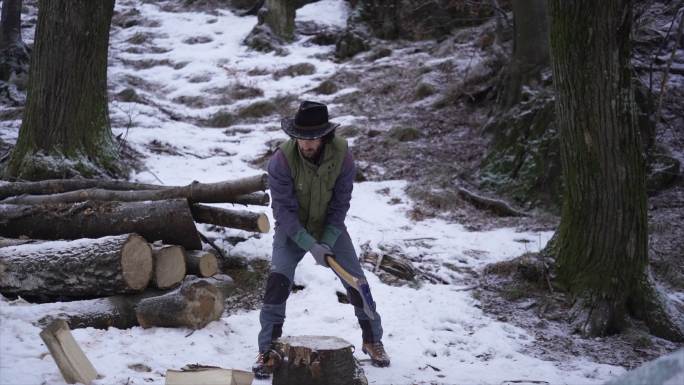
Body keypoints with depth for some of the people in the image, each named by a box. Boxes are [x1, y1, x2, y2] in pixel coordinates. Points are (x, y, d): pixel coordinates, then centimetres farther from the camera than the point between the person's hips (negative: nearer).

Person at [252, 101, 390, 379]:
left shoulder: (342, 156, -22)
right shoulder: (282, 160, -28)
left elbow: (340, 204, -14)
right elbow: (284, 209, -25)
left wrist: (327, 243, -22)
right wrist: (310, 245, -31)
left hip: (330, 227, 2)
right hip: (292, 229, -2)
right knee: (278, 280, -20)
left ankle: (372, 340, 22)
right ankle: (267, 351, -10)